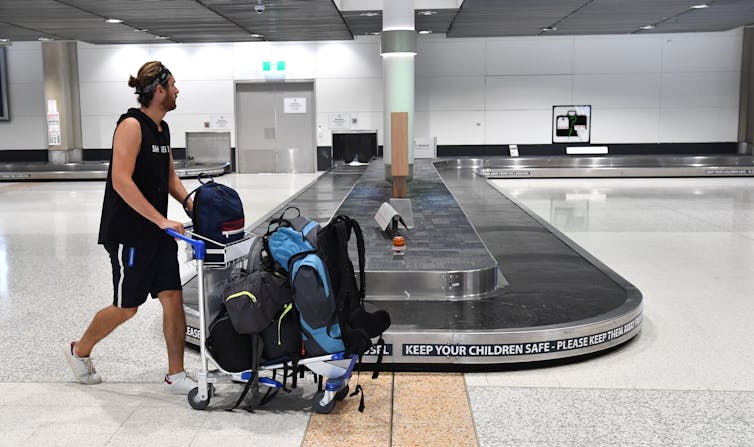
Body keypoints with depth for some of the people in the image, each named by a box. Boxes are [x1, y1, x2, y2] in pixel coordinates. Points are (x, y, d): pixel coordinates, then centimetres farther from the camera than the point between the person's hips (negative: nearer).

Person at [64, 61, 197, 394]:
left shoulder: (162, 129, 11)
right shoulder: (132, 125, -15)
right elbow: (121, 181, -24)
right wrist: (161, 220, -26)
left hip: (157, 232, 8)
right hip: (128, 233, -8)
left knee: (173, 298, 3)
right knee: (127, 307, 6)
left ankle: (176, 375, 12)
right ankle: (79, 351, 32)